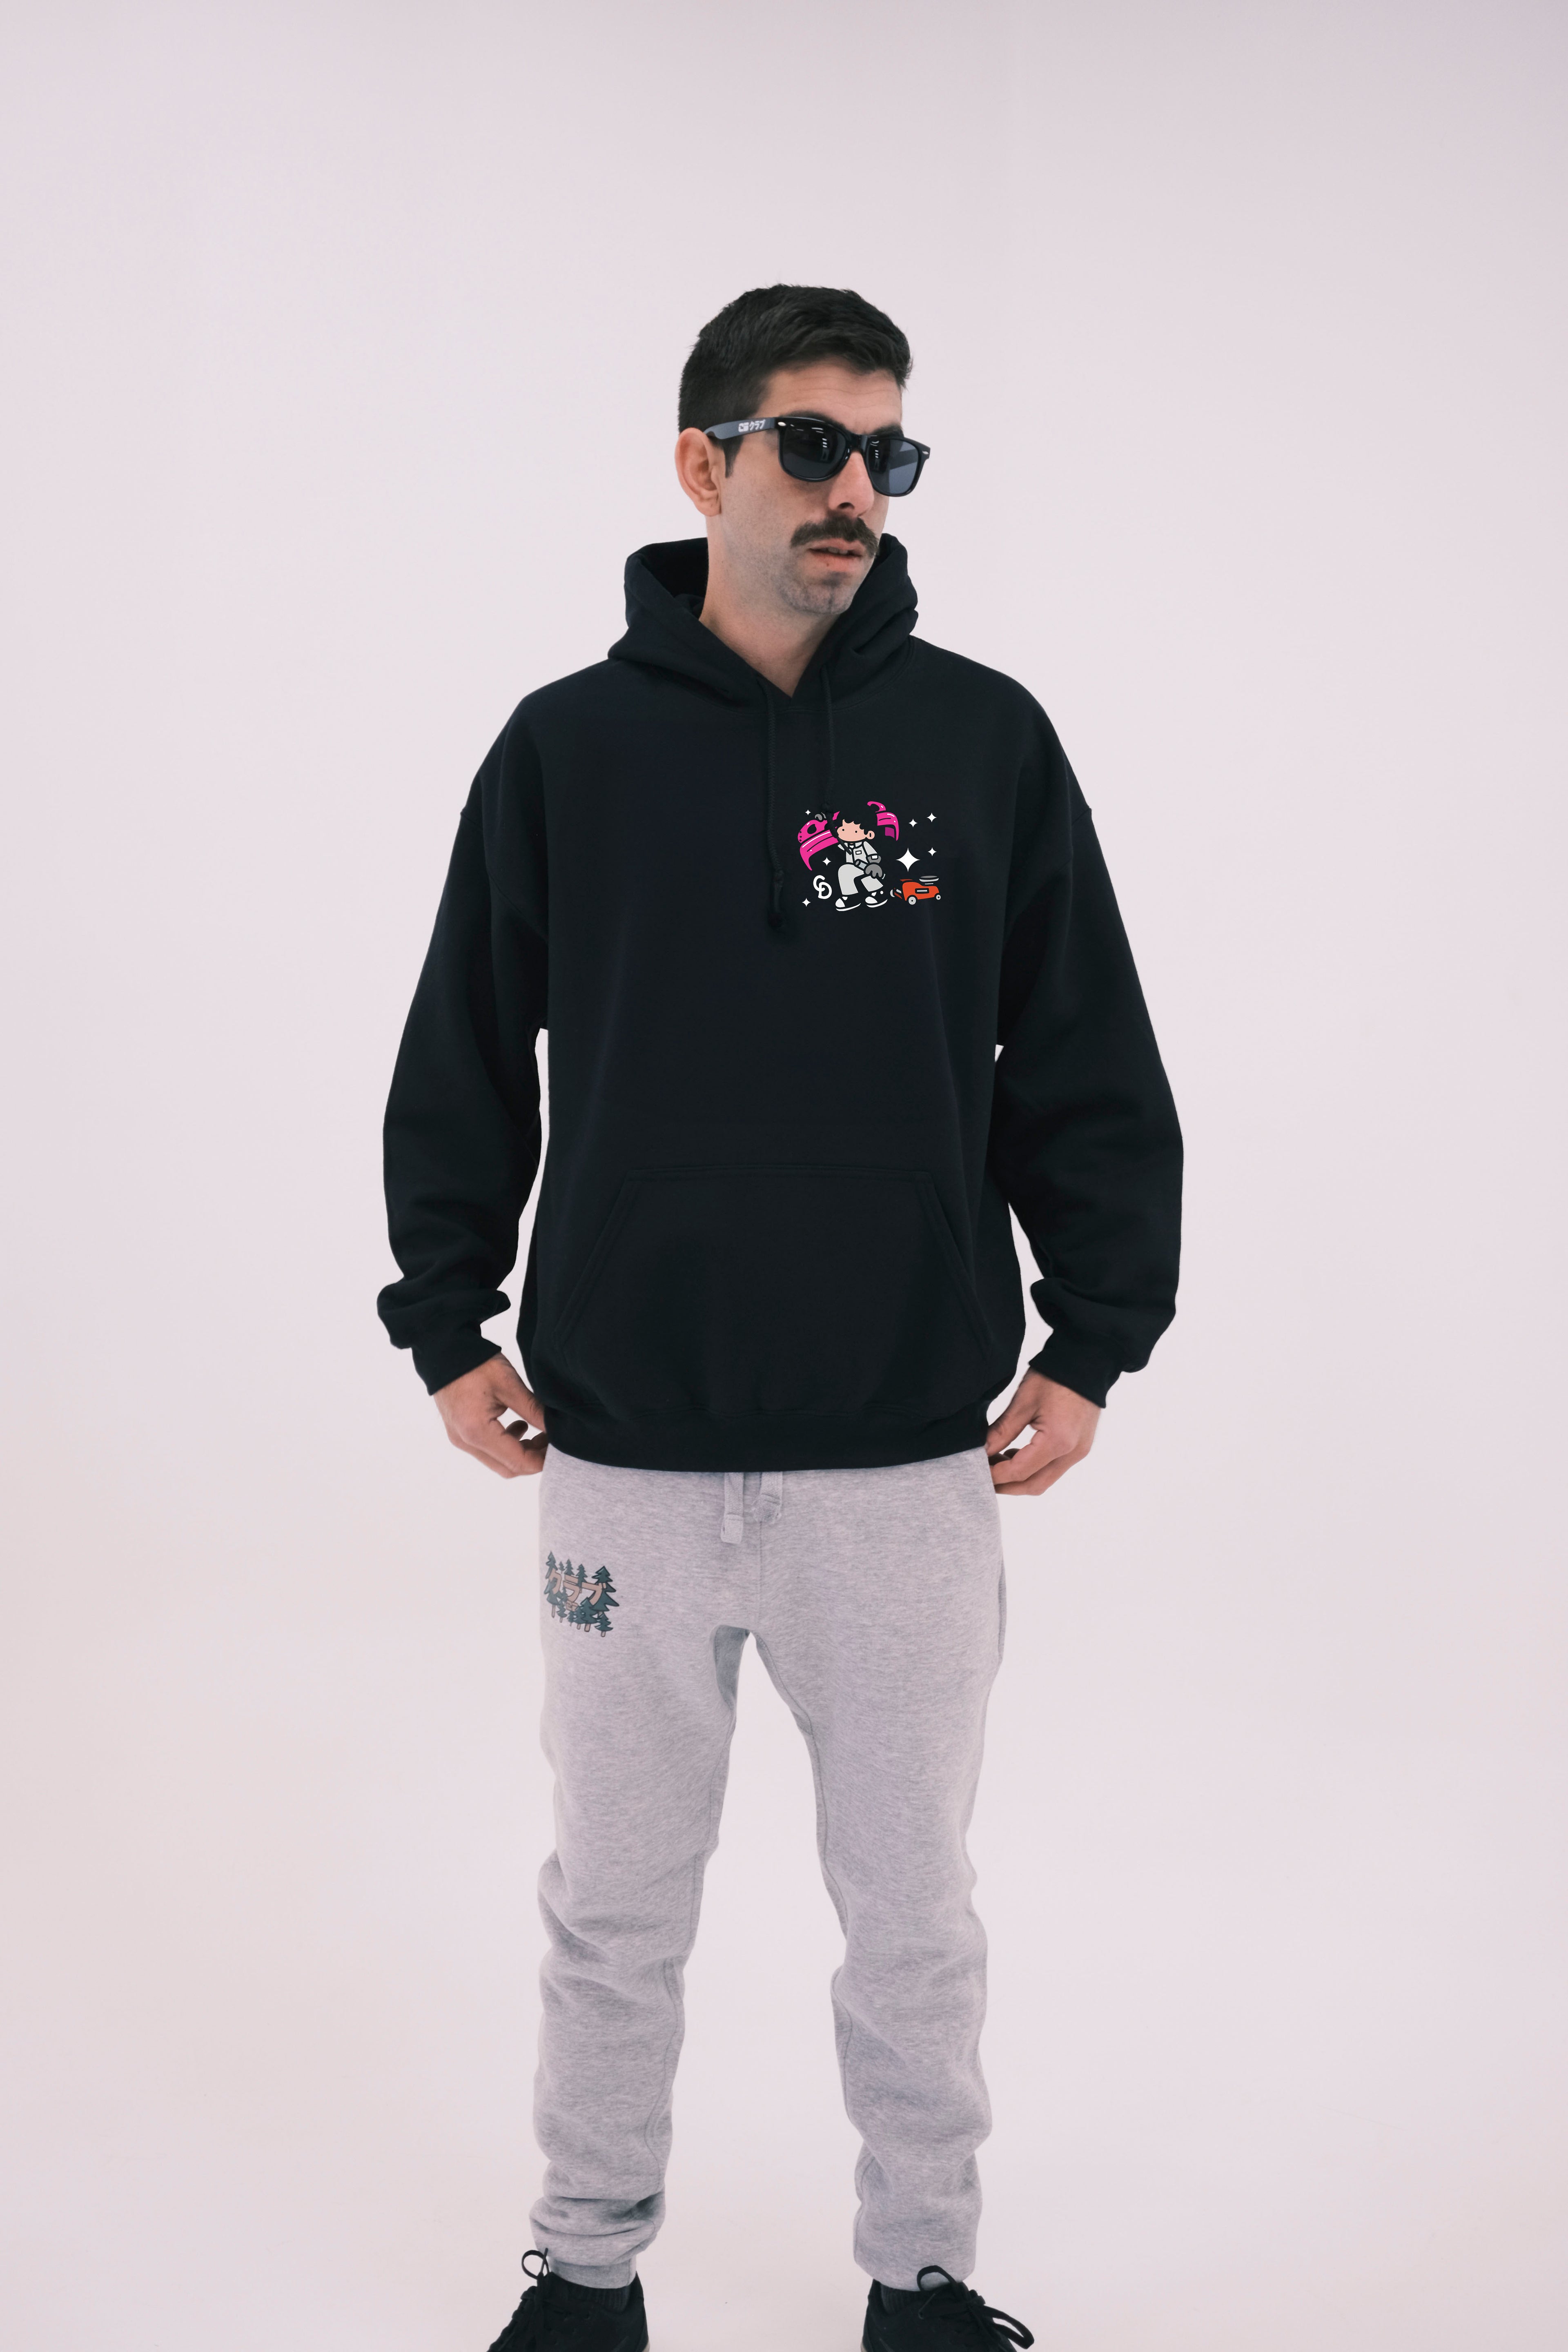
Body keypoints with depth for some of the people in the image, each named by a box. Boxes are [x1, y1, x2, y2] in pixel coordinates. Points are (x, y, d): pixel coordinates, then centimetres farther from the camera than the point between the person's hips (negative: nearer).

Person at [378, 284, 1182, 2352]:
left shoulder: (986, 740, 0)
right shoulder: (566, 747, 1)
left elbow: (1096, 1073, 4)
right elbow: (459, 1069, 9)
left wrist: (1095, 1343, 0)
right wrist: (449, 1325, 5)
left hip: (908, 1460, 0)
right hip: (623, 1458, 1)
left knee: (912, 1905, 12)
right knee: (615, 1906, 14)